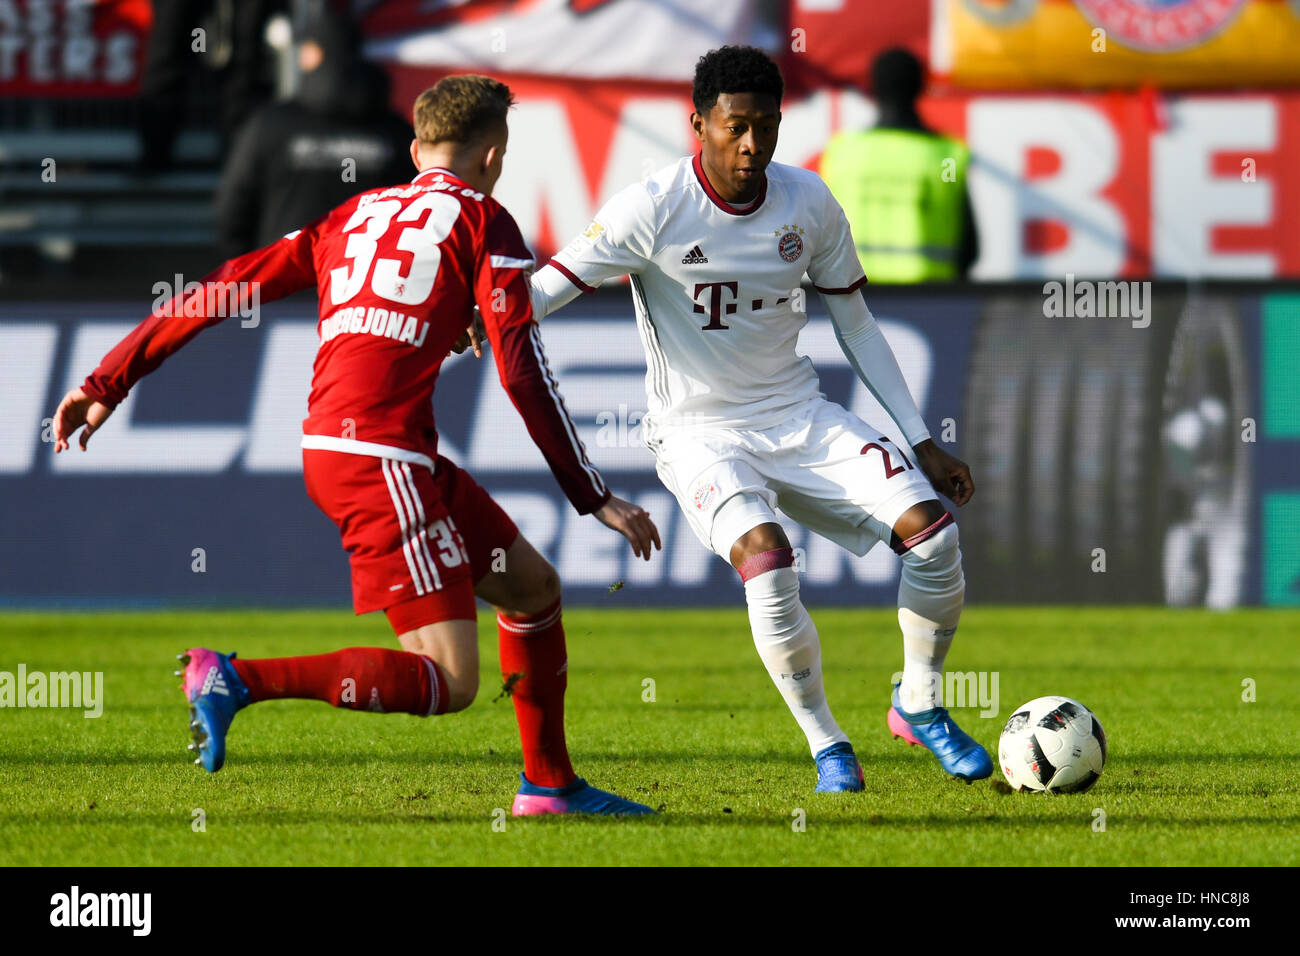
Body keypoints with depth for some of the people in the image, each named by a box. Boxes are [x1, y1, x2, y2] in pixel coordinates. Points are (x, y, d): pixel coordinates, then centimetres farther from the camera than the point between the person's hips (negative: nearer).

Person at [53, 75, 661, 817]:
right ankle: (236, 680, -17)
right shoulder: (481, 220, 1)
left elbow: (226, 289, 15)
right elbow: (522, 371, -6)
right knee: (449, 683, -10)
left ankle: (549, 784, 28)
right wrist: (596, 499, -2)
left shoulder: (356, 215, 19)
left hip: (330, 443, 8)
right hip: (380, 455, -8)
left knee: (534, 587, 21)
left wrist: (107, 383, 17)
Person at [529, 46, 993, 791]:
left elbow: (857, 324, 9)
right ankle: (826, 744, -11)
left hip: (798, 415, 4)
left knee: (932, 530, -14)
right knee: (766, 558, -32)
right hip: (699, 430, -4)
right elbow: (548, 287, -15)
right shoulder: (654, 210, -15)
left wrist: (922, 442, 8)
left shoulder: (809, 203, -2)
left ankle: (920, 704, 12)